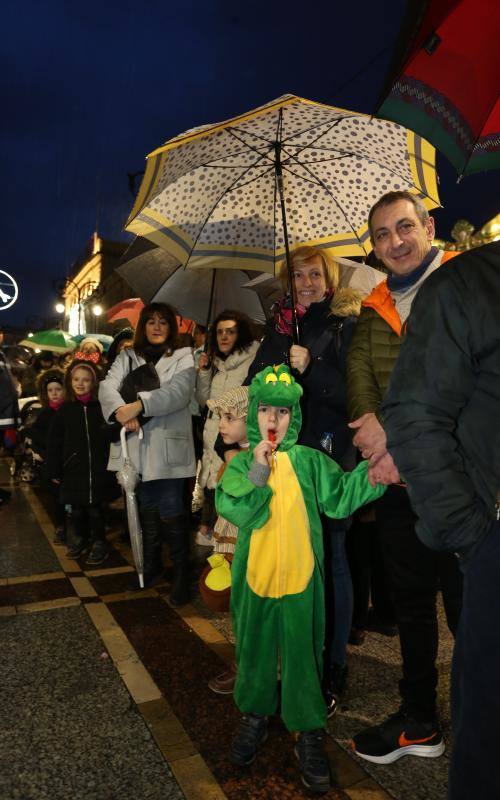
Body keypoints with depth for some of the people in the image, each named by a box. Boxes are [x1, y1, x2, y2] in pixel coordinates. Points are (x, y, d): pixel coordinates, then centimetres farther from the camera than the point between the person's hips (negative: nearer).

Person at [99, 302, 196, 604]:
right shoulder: (128, 357, 13)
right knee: (148, 507, 15)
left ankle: (182, 573, 10)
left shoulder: (183, 356, 3)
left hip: (168, 445, -4)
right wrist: (120, 411, -24)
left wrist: (139, 404, -26)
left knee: (171, 510, -5)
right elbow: (108, 386, -2)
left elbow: (179, 392, -14)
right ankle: (152, 564, 31)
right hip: (137, 444, 4)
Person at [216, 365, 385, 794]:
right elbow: (233, 509, -13)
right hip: (255, 576, 1)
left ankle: (309, 734, 28)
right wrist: (257, 472, -22)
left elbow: (340, 496, -7)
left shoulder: (309, 461, 0)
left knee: (302, 654, 9)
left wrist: (376, 463, -15)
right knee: (255, 649, 18)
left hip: (300, 576, -1)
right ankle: (255, 716, 41)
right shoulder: (242, 463, 0)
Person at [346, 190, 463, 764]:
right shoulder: (374, 310, 14)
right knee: (410, 605, 17)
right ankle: (419, 721, 36)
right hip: (397, 483, 6)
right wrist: (372, 422, -18)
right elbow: (358, 372, 3)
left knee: (469, 607, 4)